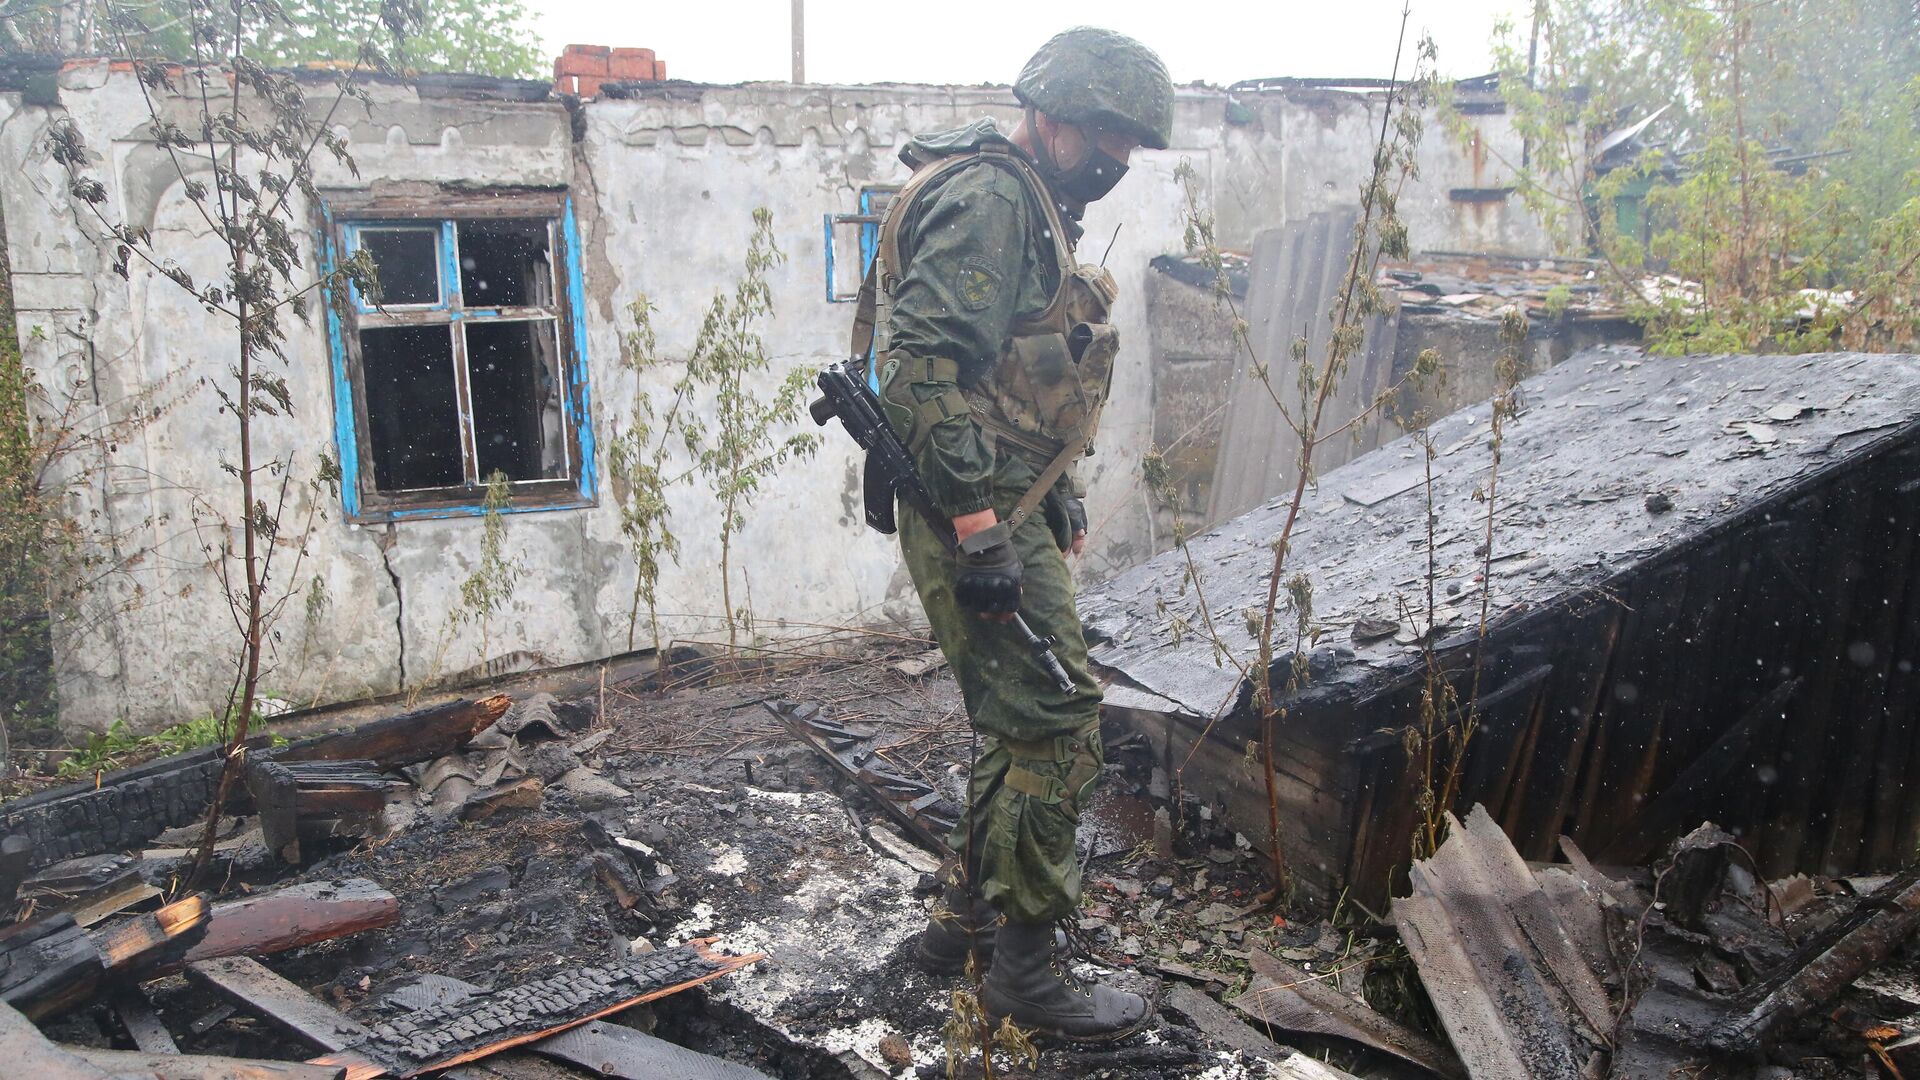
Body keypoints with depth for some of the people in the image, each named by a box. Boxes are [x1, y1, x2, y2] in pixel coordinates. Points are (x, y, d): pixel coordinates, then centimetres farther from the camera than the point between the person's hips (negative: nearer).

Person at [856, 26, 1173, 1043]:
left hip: (1010, 509, 11)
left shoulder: (1032, 207, 20)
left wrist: (1056, 489, 25)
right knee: (1056, 724, -6)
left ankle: (967, 915, 32)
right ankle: (1024, 966, 7)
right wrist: (980, 530, -27)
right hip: (981, 518, -11)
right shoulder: (986, 197, -14)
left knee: (1021, 720, 18)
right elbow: (926, 367, -25)